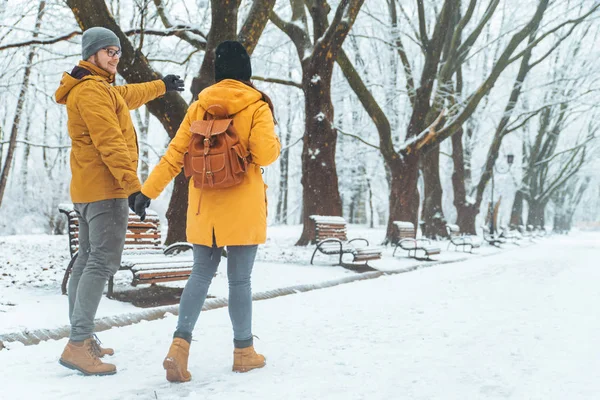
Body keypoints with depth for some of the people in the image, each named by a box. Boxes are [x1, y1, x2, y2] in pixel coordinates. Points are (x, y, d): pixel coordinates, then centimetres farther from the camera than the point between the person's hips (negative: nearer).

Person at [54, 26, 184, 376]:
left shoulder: (99, 88, 19)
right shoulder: (92, 91, -14)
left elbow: (126, 95, 40)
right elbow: (110, 143, -23)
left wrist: (161, 86, 53)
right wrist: (133, 184, -27)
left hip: (87, 189, 11)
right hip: (106, 189, -11)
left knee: (88, 258, 13)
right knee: (104, 262, -14)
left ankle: (81, 339, 21)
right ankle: (78, 345, -16)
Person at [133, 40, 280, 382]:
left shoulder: (200, 105, 5)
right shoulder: (256, 106, -6)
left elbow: (175, 154, 1)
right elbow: (264, 154, -16)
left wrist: (149, 191, 2)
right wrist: (276, 145, 6)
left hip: (205, 207, 3)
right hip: (243, 207, -3)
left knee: (201, 275, 12)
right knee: (240, 279, 6)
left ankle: (180, 345, -2)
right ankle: (244, 351, 18)